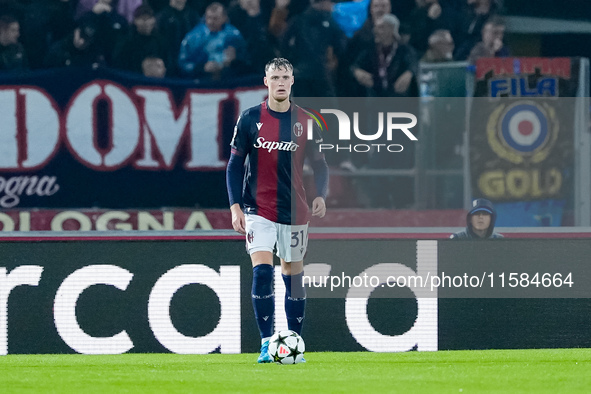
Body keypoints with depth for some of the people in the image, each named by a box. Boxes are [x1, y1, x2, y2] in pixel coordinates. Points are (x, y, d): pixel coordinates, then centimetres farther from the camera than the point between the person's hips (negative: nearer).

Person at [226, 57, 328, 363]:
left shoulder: (305, 121, 3)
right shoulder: (250, 119, -1)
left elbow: (319, 164, 7)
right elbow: (235, 164, 2)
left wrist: (321, 195, -11)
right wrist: (235, 206, -6)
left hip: (294, 212, 2)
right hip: (258, 209, -2)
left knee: (293, 275, 7)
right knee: (262, 271, -16)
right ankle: (266, 343, -13)